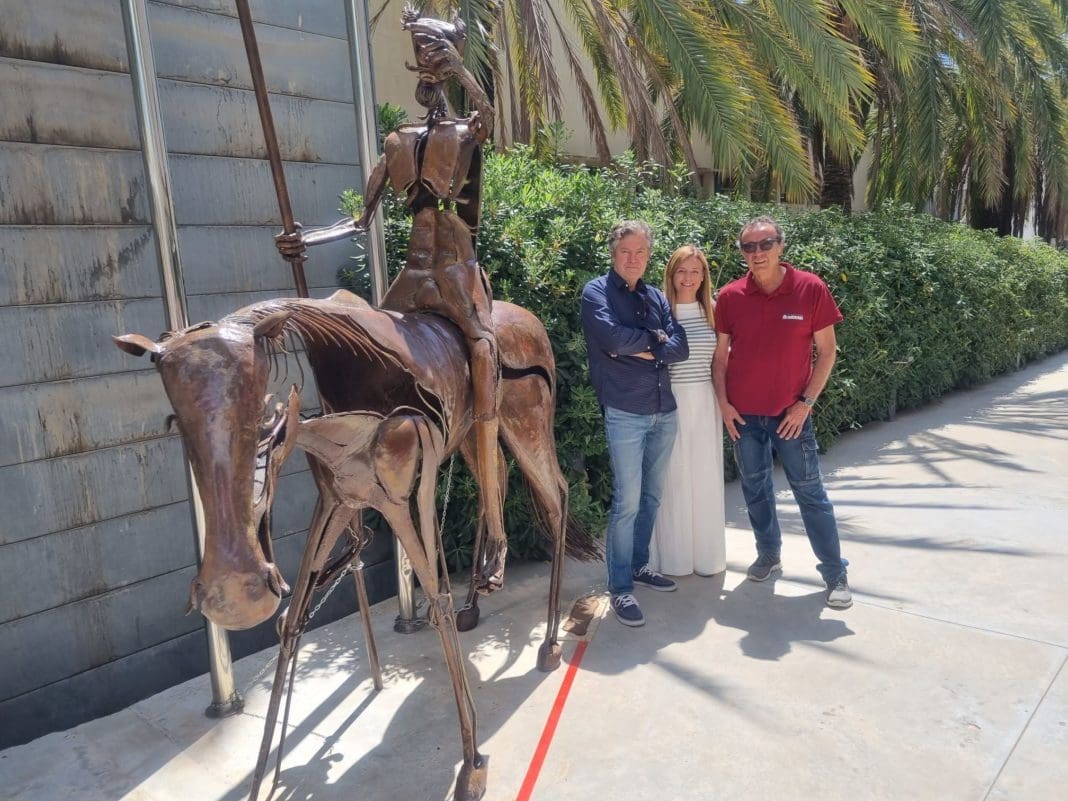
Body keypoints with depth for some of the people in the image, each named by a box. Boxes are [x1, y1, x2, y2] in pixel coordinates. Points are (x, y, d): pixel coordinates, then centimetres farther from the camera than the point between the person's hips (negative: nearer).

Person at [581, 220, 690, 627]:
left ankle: (639, 565, 31)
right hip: (625, 414, -6)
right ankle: (620, 587, 6)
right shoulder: (597, 291, -2)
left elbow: (681, 347, 1)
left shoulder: (656, 297, 13)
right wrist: (655, 338, -4)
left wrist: (640, 348, -12)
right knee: (627, 501, -5)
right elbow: (614, 337, -20)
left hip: (665, 412, 6)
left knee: (652, 497, 14)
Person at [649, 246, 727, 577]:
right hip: (670, 401, -3)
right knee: (673, 478, 3)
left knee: (705, 476, 10)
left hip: (705, 402, 3)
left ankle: (707, 554, 25)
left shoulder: (711, 311, 7)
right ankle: (673, 556, 18)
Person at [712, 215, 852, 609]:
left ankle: (835, 574, 14)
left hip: (791, 413, -2)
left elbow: (826, 350, -3)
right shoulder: (730, 296, -2)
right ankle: (768, 555, 33)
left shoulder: (810, 289, -8)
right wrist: (723, 402, -2)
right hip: (743, 414, 3)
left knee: (810, 491, 3)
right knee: (754, 488, 14)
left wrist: (805, 402, -9)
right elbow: (720, 354, 5)